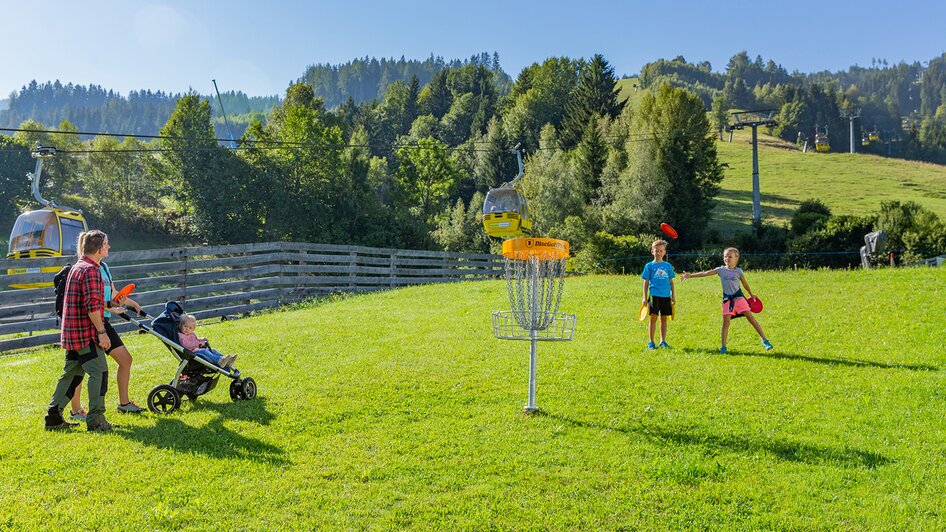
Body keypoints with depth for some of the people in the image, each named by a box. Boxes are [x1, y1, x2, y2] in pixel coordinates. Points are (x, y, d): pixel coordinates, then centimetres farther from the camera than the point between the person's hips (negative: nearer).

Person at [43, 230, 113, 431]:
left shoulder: (76, 267, 18)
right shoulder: (91, 270, -14)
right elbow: (93, 306, -21)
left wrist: (109, 306, 33)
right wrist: (101, 331, -18)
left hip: (71, 332, 10)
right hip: (86, 332, -10)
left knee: (72, 373, 15)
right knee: (99, 372, -5)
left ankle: (53, 417, 19)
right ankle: (96, 421, -3)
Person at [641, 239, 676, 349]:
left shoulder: (668, 266, 11)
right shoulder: (649, 265, 4)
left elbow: (671, 282, 15)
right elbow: (646, 282, 4)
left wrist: (673, 296, 11)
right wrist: (645, 297, -1)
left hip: (666, 296, 3)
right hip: (654, 295, -3)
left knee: (664, 318, 8)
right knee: (653, 317, -4)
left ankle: (663, 341, 17)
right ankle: (651, 342, 5)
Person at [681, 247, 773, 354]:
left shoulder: (739, 271, 0)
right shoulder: (721, 270, 3)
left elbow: (745, 284, 14)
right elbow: (705, 273, 0)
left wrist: (751, 295, 24)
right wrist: (690, 275, -5)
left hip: (738, 297, -1)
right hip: (727, 299, 1)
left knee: (751, 317, -4)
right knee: (726, 322, -3)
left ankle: (764, 340, 2)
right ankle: (723, 346, 2)